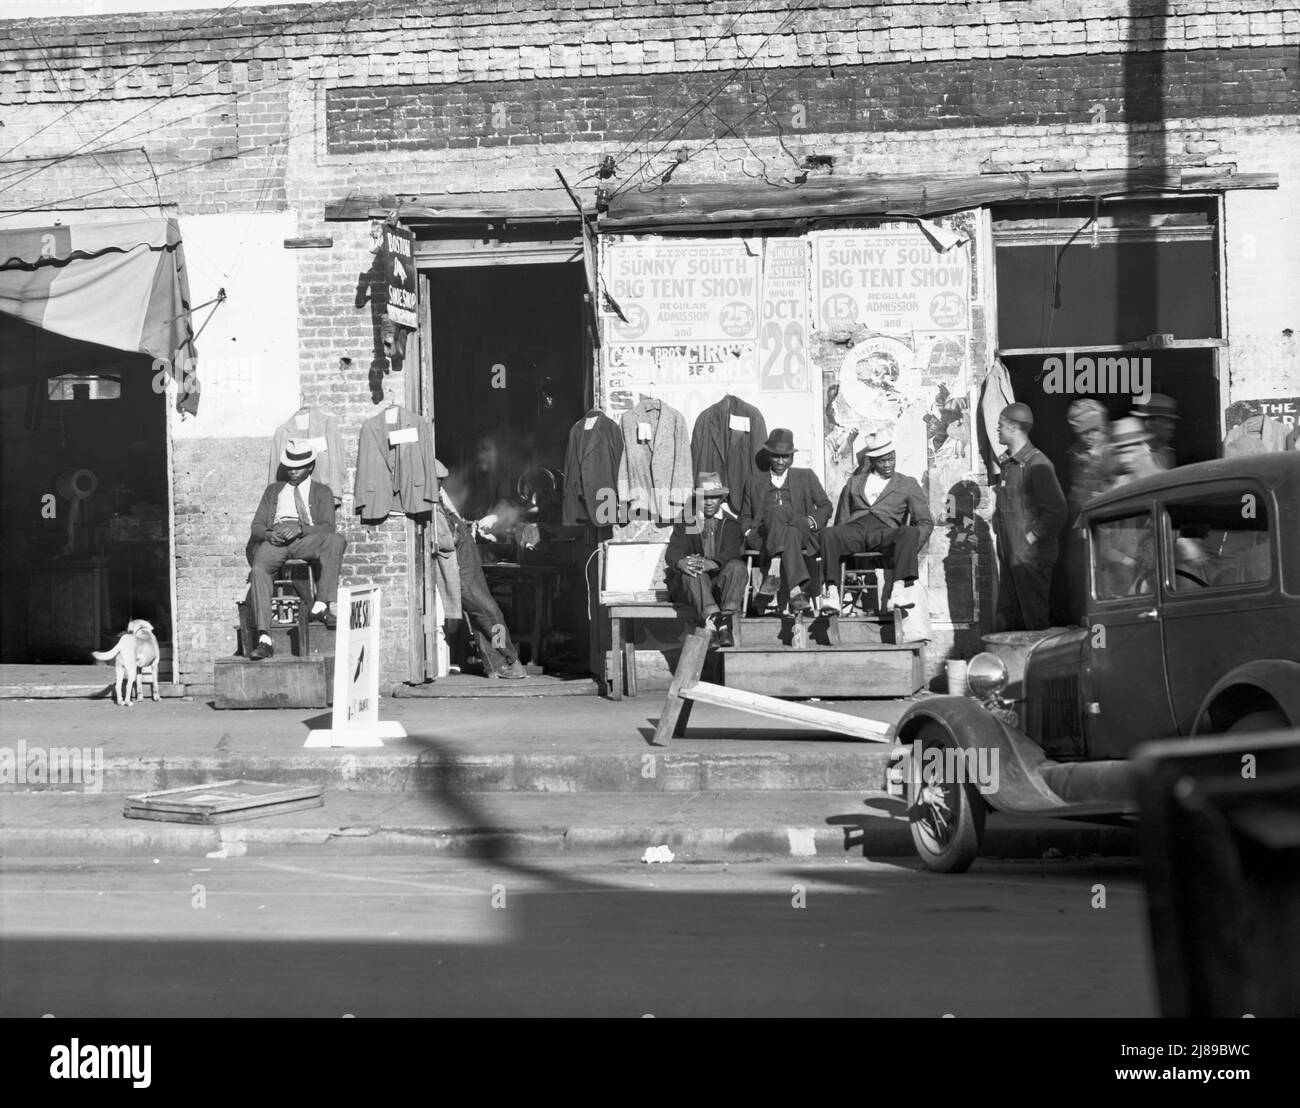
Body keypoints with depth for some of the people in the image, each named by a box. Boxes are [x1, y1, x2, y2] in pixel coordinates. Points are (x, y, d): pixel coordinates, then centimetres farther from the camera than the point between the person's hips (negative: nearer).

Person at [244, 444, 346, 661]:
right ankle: (264, 640, -41)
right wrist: (268, 534, -4)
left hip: (306, 539, -1)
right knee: (259, 570, -33)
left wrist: (299, 529, -13)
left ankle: (321, 605, -36)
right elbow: (257, 525, 21)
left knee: (336, 540, -34)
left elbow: (327, 527, 7)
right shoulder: (273, 490, 30)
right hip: (274, 540, 1)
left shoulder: (322, 492, 23)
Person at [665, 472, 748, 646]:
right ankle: (714, 619, -54)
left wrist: (711, 564, -32)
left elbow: (731, 554, -8)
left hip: (720, 583, 0)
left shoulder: (731, 524, 11)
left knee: (737, 566, -29)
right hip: (687, 586, 0)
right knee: (692, 569, -34)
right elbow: (672, 554, -4)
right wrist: (681, 563, -31)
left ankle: (726, 618, -43)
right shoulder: (685, 524, 12)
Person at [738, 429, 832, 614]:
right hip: (764, 535, 0)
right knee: (785, 527, -39)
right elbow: (745, 516, 27)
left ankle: (773, 573, -53)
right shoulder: (755, 483, 27)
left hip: (802, 533, 0)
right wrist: (749, 532, 3)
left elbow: (825, 506, 19)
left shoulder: (806, 477, 24)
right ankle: (796, 590, -56)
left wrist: (812, 522, -3)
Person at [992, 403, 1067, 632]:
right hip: (1009, 557, 9)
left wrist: (1030, 538, -16)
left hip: (1031, 559, -9)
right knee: (1005, 623, 11)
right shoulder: (1007, 464, 14)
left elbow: (1056, 510, -19)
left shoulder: (1037, 464, -14)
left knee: (1035, 624, -4)